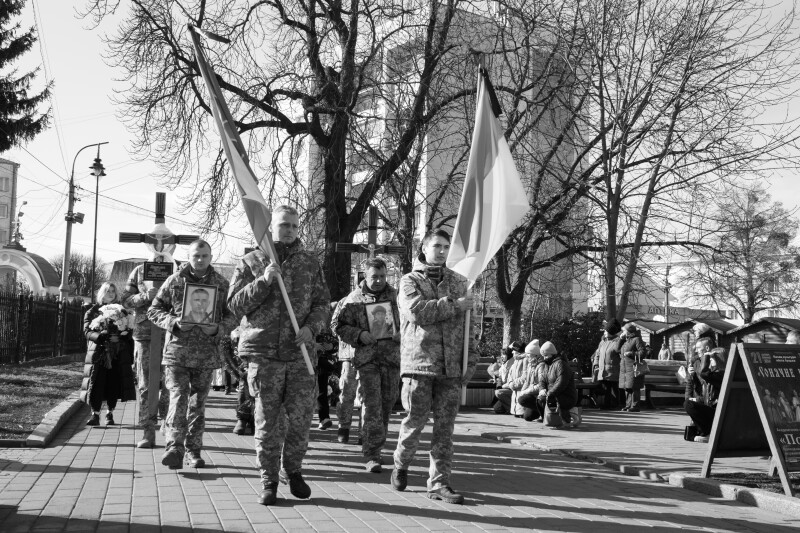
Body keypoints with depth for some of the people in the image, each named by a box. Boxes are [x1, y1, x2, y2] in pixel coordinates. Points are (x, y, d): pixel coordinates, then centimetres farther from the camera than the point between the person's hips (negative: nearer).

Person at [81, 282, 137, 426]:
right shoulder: (92, 311, 8)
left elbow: (129, 332, 10)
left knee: (114, 384, 1)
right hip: (98, 353, -1)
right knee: (96, 384, -7)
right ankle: (95, 415, -1)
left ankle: (110, 414, 12)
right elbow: (87, 331, -2)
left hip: (118, 355, 1)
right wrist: (102, 336, -19)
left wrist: (119, 336, -11)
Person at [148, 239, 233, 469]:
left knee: (198, 403, 10)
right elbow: (154, 310, 5)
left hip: (207, 354, 2)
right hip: (177, 351, -2)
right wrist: (174, 323, -13)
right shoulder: (174, 281, 2)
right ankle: (174, 447, -18)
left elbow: (232, 316, 9)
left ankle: (193, 451, 19)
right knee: (178, 398, -14)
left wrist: (217, 329, -12)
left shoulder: (221, 284, 6)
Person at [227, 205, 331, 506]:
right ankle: (269, 482, 15)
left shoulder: (310, 263, 11)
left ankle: (293, 471, 24)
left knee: (300, 416, 2)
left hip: (301, 353, 2)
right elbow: (235, 304, -1)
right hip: (263, 352, -2)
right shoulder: (251, 262, 6)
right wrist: (264, 281, -13)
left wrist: (311, 327, -8)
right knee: (267, 420, 3)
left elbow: (322, 303, 11)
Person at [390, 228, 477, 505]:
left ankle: (439, 482, 7)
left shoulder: (458, 282, 18)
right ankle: (401, 464, 25)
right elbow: (417, 311, -14)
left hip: (451, 367, 4)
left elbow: (466, 323, 19)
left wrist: (471, 357, 11)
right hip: (419, 362, -3)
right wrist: (453, 305, -11)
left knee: (445, 426, 2)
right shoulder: (410, 281, 5)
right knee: (415, 420, 0)